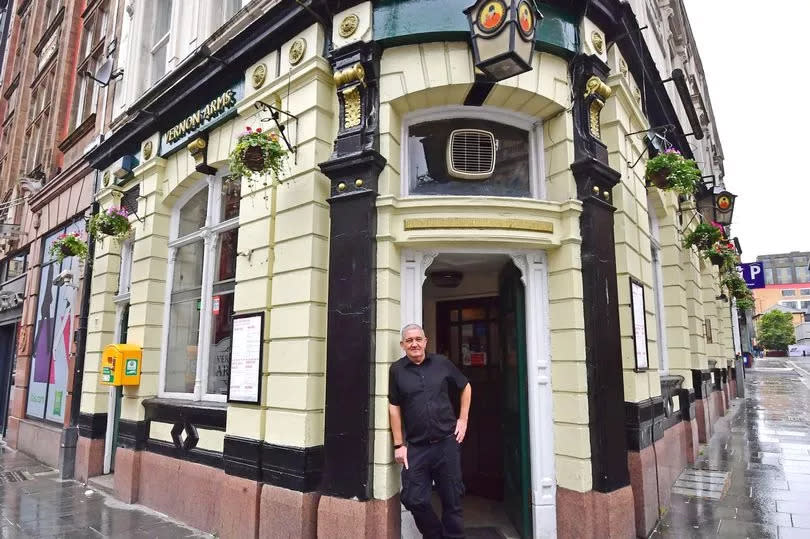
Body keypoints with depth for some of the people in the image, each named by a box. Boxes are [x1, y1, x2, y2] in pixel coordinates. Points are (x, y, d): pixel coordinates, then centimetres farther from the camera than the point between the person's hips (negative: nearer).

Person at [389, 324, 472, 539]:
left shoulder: (442, 363, 0)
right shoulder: (396, 370, -3)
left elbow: (465, 386, 14)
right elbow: (394, 408, 0)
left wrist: (463, 418, 7)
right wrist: (399, 445, -1)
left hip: (447, 442, 1)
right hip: (416, 447, 0)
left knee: (452, 500, 10)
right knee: (414, 500, 3)